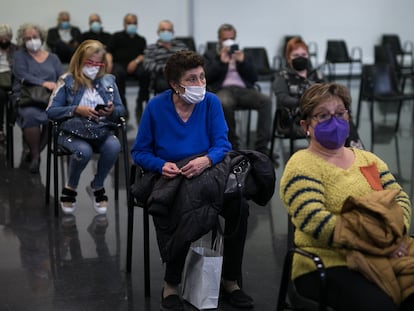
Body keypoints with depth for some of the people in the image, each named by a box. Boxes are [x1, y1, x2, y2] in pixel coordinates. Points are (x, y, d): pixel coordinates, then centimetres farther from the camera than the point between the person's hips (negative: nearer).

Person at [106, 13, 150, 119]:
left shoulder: (141, 39, 28)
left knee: (145, 73, -33)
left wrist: (136, 61, -10)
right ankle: (122, 105, -34)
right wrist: (109, 62, -11)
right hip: (119, 63, -1)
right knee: (118, 74, -38)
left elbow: (144, 54, 11)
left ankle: (141, 102, -21)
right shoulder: (117, 36, 23)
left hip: (135, 65, 1)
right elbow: (109, 52, 11)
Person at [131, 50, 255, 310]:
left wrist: (206, 160, -28)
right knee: (179, 216, -32)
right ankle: (171, 285, -6)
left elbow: (223, 144, -6)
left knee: (239, 207, -23)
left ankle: (231, 281, -1)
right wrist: (162, 165, -21)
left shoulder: (211, 102, -1)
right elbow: (139, 152, -1)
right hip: (169, 179, -2)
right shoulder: (156, 107, -5)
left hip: (206, 175, 2)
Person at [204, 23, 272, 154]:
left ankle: (262, 147, -31)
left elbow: (254, 78, 15)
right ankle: (233, 145, -23)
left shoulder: (243, 55, 28)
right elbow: (206, 77, 6)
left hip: (244, 90, 3)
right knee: (224, 103, -40)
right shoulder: (211, 55, 23)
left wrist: (242, 62, 1)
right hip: (223, 90, -3)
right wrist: (221, 62, -4)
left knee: (266, 100, -29)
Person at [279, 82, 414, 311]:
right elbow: (314, 220, -14)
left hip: (385, 256, 6)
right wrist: (373, 243, -19)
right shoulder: (302, 166, -1)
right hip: (327, 265, -6)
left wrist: (394, 234, -9)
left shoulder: (368, 159, 20)